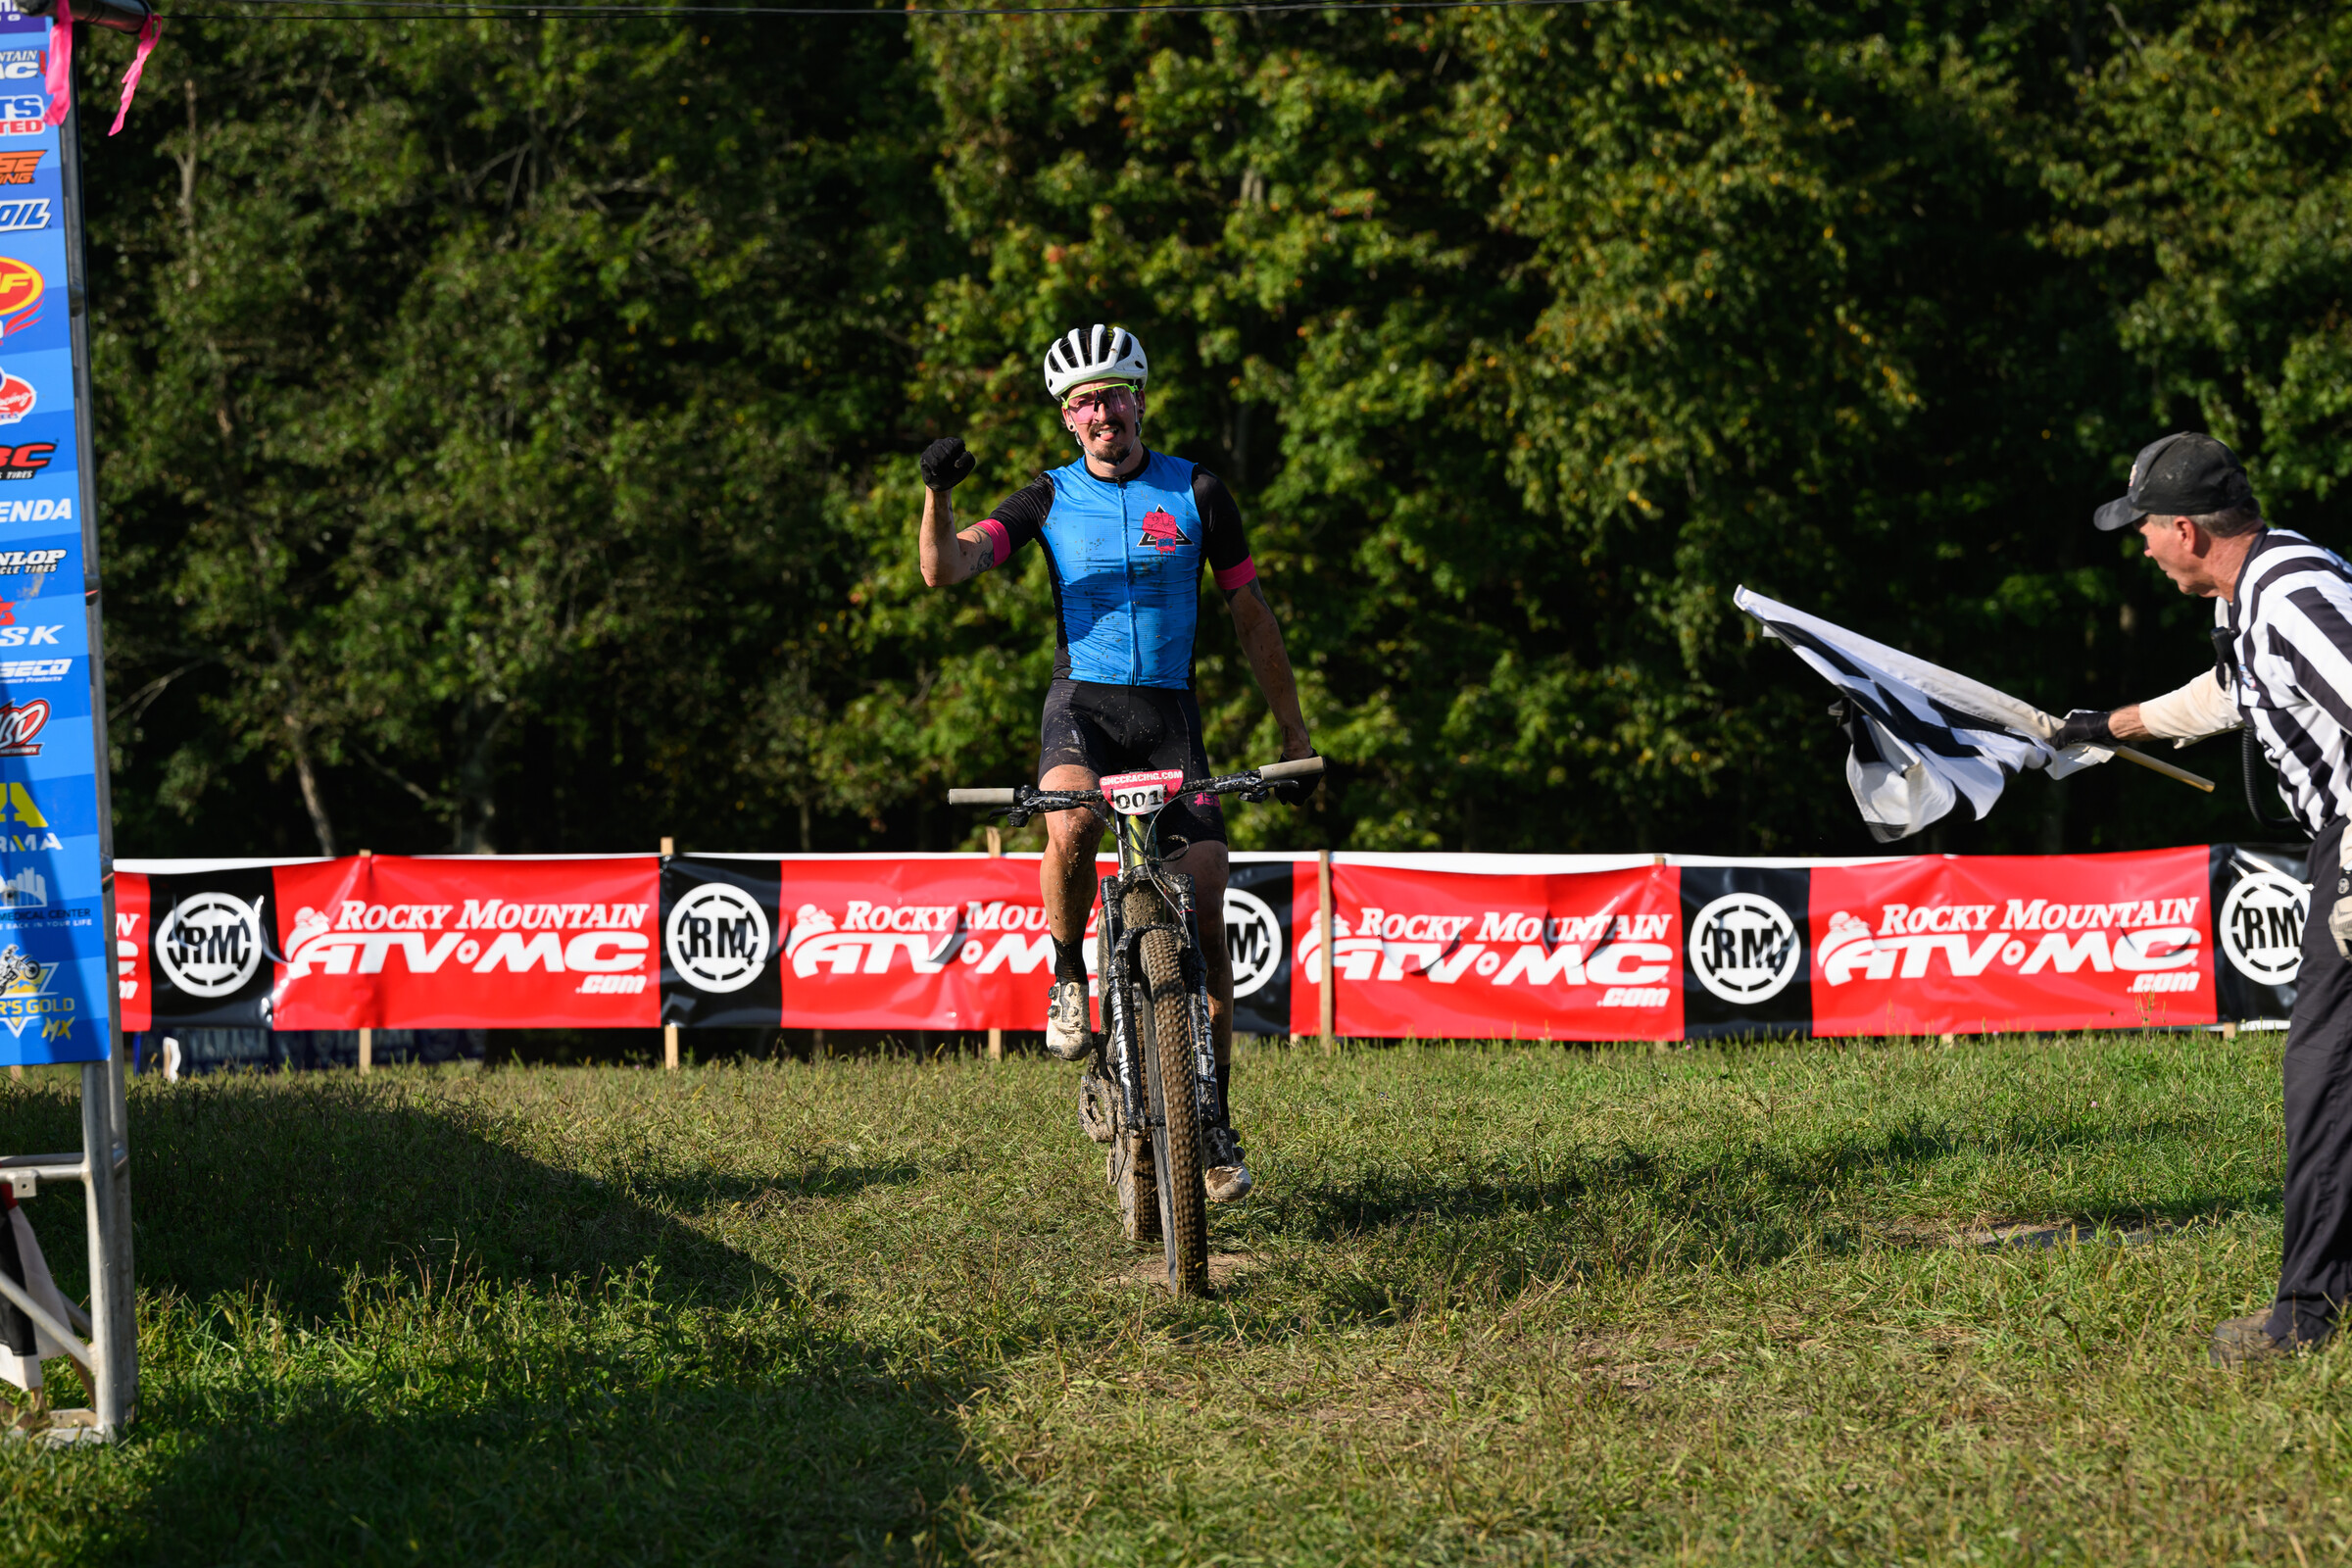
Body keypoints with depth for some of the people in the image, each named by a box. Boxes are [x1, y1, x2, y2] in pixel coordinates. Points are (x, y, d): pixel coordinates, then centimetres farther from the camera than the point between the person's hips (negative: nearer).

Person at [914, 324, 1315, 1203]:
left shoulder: (1197, 495, 3)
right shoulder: (1048, 501, 3)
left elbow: (1250, 617, 10)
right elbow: (943, 569, -10)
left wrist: (1294, 733, 11)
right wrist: (938, 492, -29)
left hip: (1169, 715, 1)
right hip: (1082, 706, -1)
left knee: (1206, 915, -7)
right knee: (1071, 828, -36)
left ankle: (1213, 1124, 3)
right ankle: (1068, 981, -9)